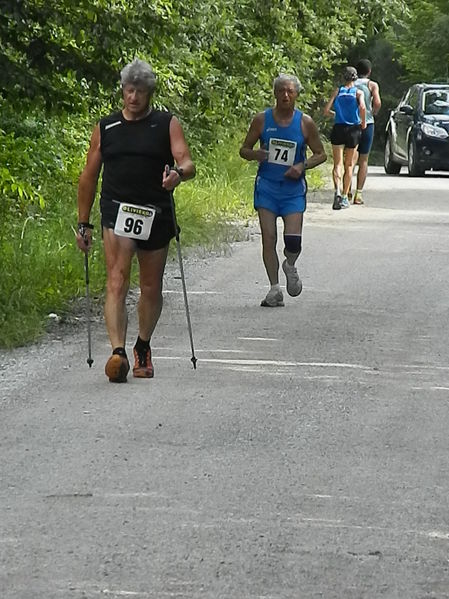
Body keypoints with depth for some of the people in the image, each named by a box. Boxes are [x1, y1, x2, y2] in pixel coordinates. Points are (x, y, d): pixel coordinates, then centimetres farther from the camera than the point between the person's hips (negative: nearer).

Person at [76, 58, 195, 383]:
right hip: (117, 211, -1)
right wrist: (84, 223, 10)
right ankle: (118, 353, -27)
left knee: (151, 289, 12)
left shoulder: (167, 124, 5)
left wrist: (179, 173, -32)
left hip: (156, 216, 1)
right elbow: (89, 177, 13)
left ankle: (143, 347, 34)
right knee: (117, 282, -17)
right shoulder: (106, 128, 9)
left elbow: (187, 163, -7)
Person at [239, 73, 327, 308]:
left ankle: (290, 266, 23)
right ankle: (274, 289, 4)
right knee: (268, 238, -5)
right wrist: (255, 154, -15)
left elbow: (321, 154, 8)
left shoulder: (305, 123, -1)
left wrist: (303, 166, -11)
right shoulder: (262, 120, 0)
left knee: (293, 239, -12)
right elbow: (244, 149, 9)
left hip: (293, 188, -1)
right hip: (267, 186, 1)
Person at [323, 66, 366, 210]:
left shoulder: (337, 91, 4)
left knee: (337, 164, -2)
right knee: (349, 165, 13)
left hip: (338, 128, 0)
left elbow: (326, 110, -1)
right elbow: (362, 107, -18)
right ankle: (345, 196, 15)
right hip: (353, 129, 0)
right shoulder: (358, 92, 1)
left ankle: (337, 190, -28)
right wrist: (363, 122, -3)